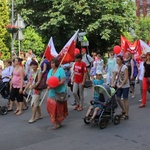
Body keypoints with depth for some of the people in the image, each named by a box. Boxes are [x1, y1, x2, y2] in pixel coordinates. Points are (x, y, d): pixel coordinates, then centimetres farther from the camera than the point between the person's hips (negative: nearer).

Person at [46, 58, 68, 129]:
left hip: (59, 93, -7)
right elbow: (47, 80, 14)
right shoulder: (50, 70, 11)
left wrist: (54, 86, -24)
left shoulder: (60, 70, -10)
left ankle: (58, 122, 17)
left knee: (58, 108, 2)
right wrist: (48, 84, -10)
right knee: (51, 107, 9)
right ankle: (55, 121, 25)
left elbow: (63, 81, -18)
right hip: (51, 93, 7)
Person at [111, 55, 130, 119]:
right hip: (119, 85, 6)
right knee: (117, 98, 7)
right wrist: (112, 83, -9)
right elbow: (114, 75, 3)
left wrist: (121, 85, -21)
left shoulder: (125, 67, -15)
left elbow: (126, 78, -18)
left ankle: (126, 114, 9)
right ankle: (123, 111, 27)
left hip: (125, 86, -6)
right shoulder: (116, 66, 4)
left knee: (125, 99, -1)